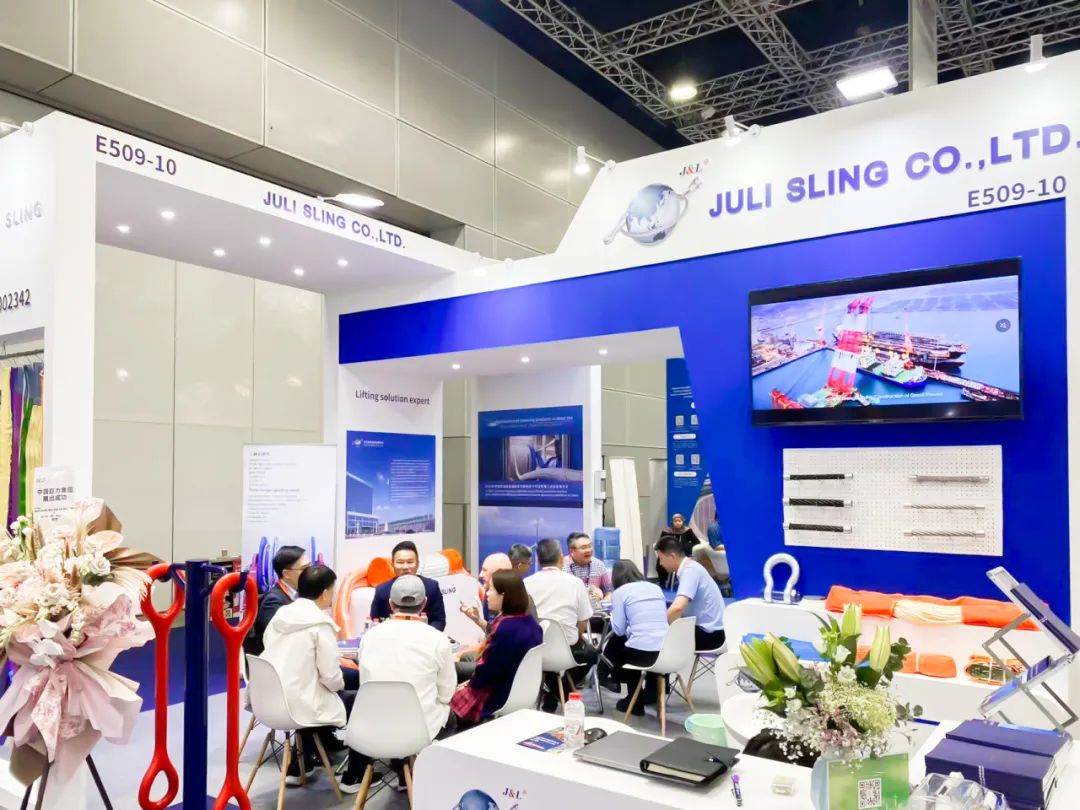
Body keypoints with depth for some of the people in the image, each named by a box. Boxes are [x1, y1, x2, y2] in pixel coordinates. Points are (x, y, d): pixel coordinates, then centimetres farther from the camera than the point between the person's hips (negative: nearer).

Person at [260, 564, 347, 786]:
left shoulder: (280, 615, 5)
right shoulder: (321, 624, -15)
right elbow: (330, 676, -17)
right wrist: (340, 685, 6)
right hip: (298, 705, -7)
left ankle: (298, 766, 34)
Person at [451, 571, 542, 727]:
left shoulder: (506, 628, -27)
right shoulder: (530, 622, 1)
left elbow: (488, 670, -19)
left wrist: (469, 684, -2)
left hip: (499, 698, -8)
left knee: (452, 700, 7)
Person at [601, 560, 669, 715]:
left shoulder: (620, 592, 2)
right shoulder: (656, 588, 18)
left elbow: (619, 630, 0)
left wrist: (612, 615, 20)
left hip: (640, 652, -5)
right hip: (666, 651, 6)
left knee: (613, 645, 26)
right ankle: (652, 694, 42)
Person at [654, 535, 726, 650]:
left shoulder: (690, 570, -20)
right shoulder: (689, 567, 7)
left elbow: (677, 608, -33)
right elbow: (682, 608, 17)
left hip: (710, 633, -9)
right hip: (704, 627, 9)